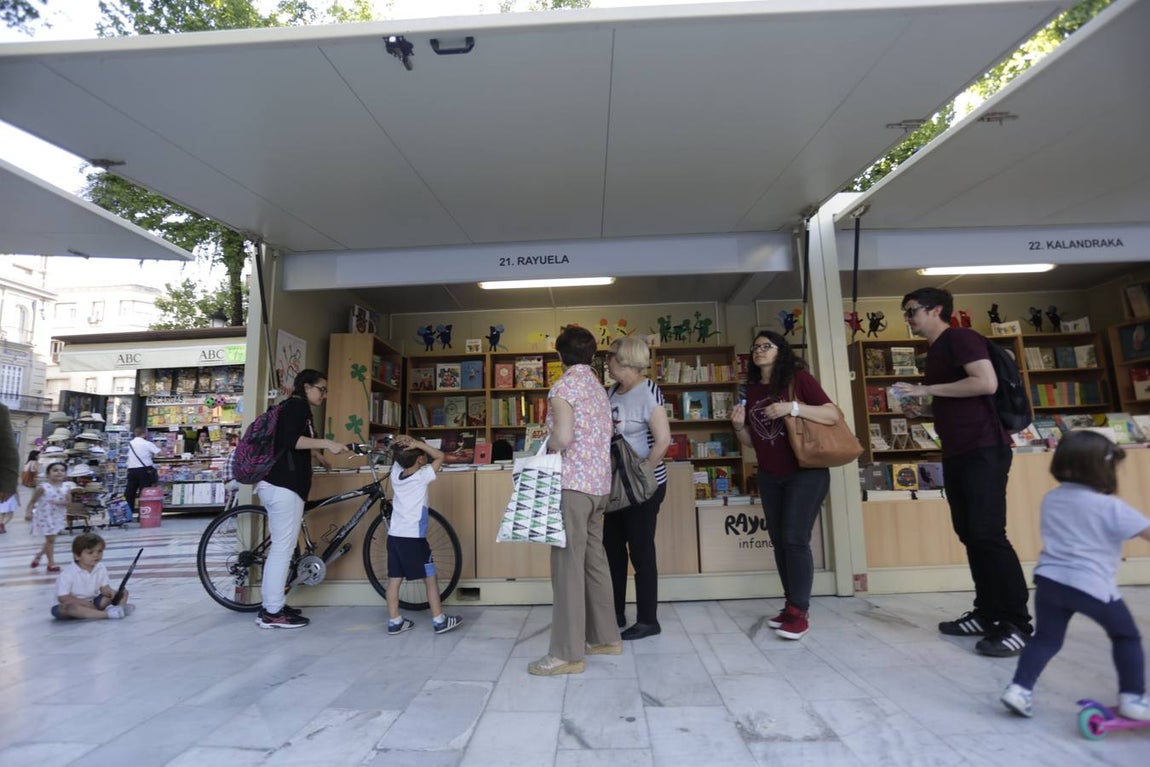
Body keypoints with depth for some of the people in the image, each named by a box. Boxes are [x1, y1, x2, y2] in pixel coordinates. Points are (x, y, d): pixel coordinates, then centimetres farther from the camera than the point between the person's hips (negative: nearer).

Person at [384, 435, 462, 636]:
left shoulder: (395, 473, 4)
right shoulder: (422, 476, -12)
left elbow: (398, 457, 20)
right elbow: (440, 456, -5)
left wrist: (402, 443, -2)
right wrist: (418, 444, -14)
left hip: (394, 536, 6)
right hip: (414, 538, -6)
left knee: (394, 580, 10)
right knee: (431, 578, 5)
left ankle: (394, 622, 17)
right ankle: (439, 621, 11)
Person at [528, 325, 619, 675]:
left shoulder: (564, 386, -9)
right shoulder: (599, 387, 16)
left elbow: (562, 437, -21)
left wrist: (544, 452, -2)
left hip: (573, 483, -9)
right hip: (599, 484, 9)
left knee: (567, 564, -5)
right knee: (594, 559, 15)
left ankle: (567, 653, 1)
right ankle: (606, 637, 24)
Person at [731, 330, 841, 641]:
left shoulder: (799, 378, -8)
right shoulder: (752, 390, 8)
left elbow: (833, 415, -14)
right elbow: (750, 441, 14)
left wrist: (793, 408, -25)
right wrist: (739, 426, -7)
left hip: (806, 472, -6)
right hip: (770, 477, 6)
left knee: (795, 539, -11)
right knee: (779, 542, 9)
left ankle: (800, 612, -1)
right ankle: (791, 605, 20)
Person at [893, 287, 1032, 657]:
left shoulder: (960, 337, -7)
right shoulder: (935, 351, 20)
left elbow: (987, 383, -20)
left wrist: (926, 389, -16)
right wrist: (916, 401, 11)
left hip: (983, 449, -10)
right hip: (956, 453, 10)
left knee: (988, 534, -10)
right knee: (970, 535, 11)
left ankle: (1018, 624, 0)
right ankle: (987, 614, 19)